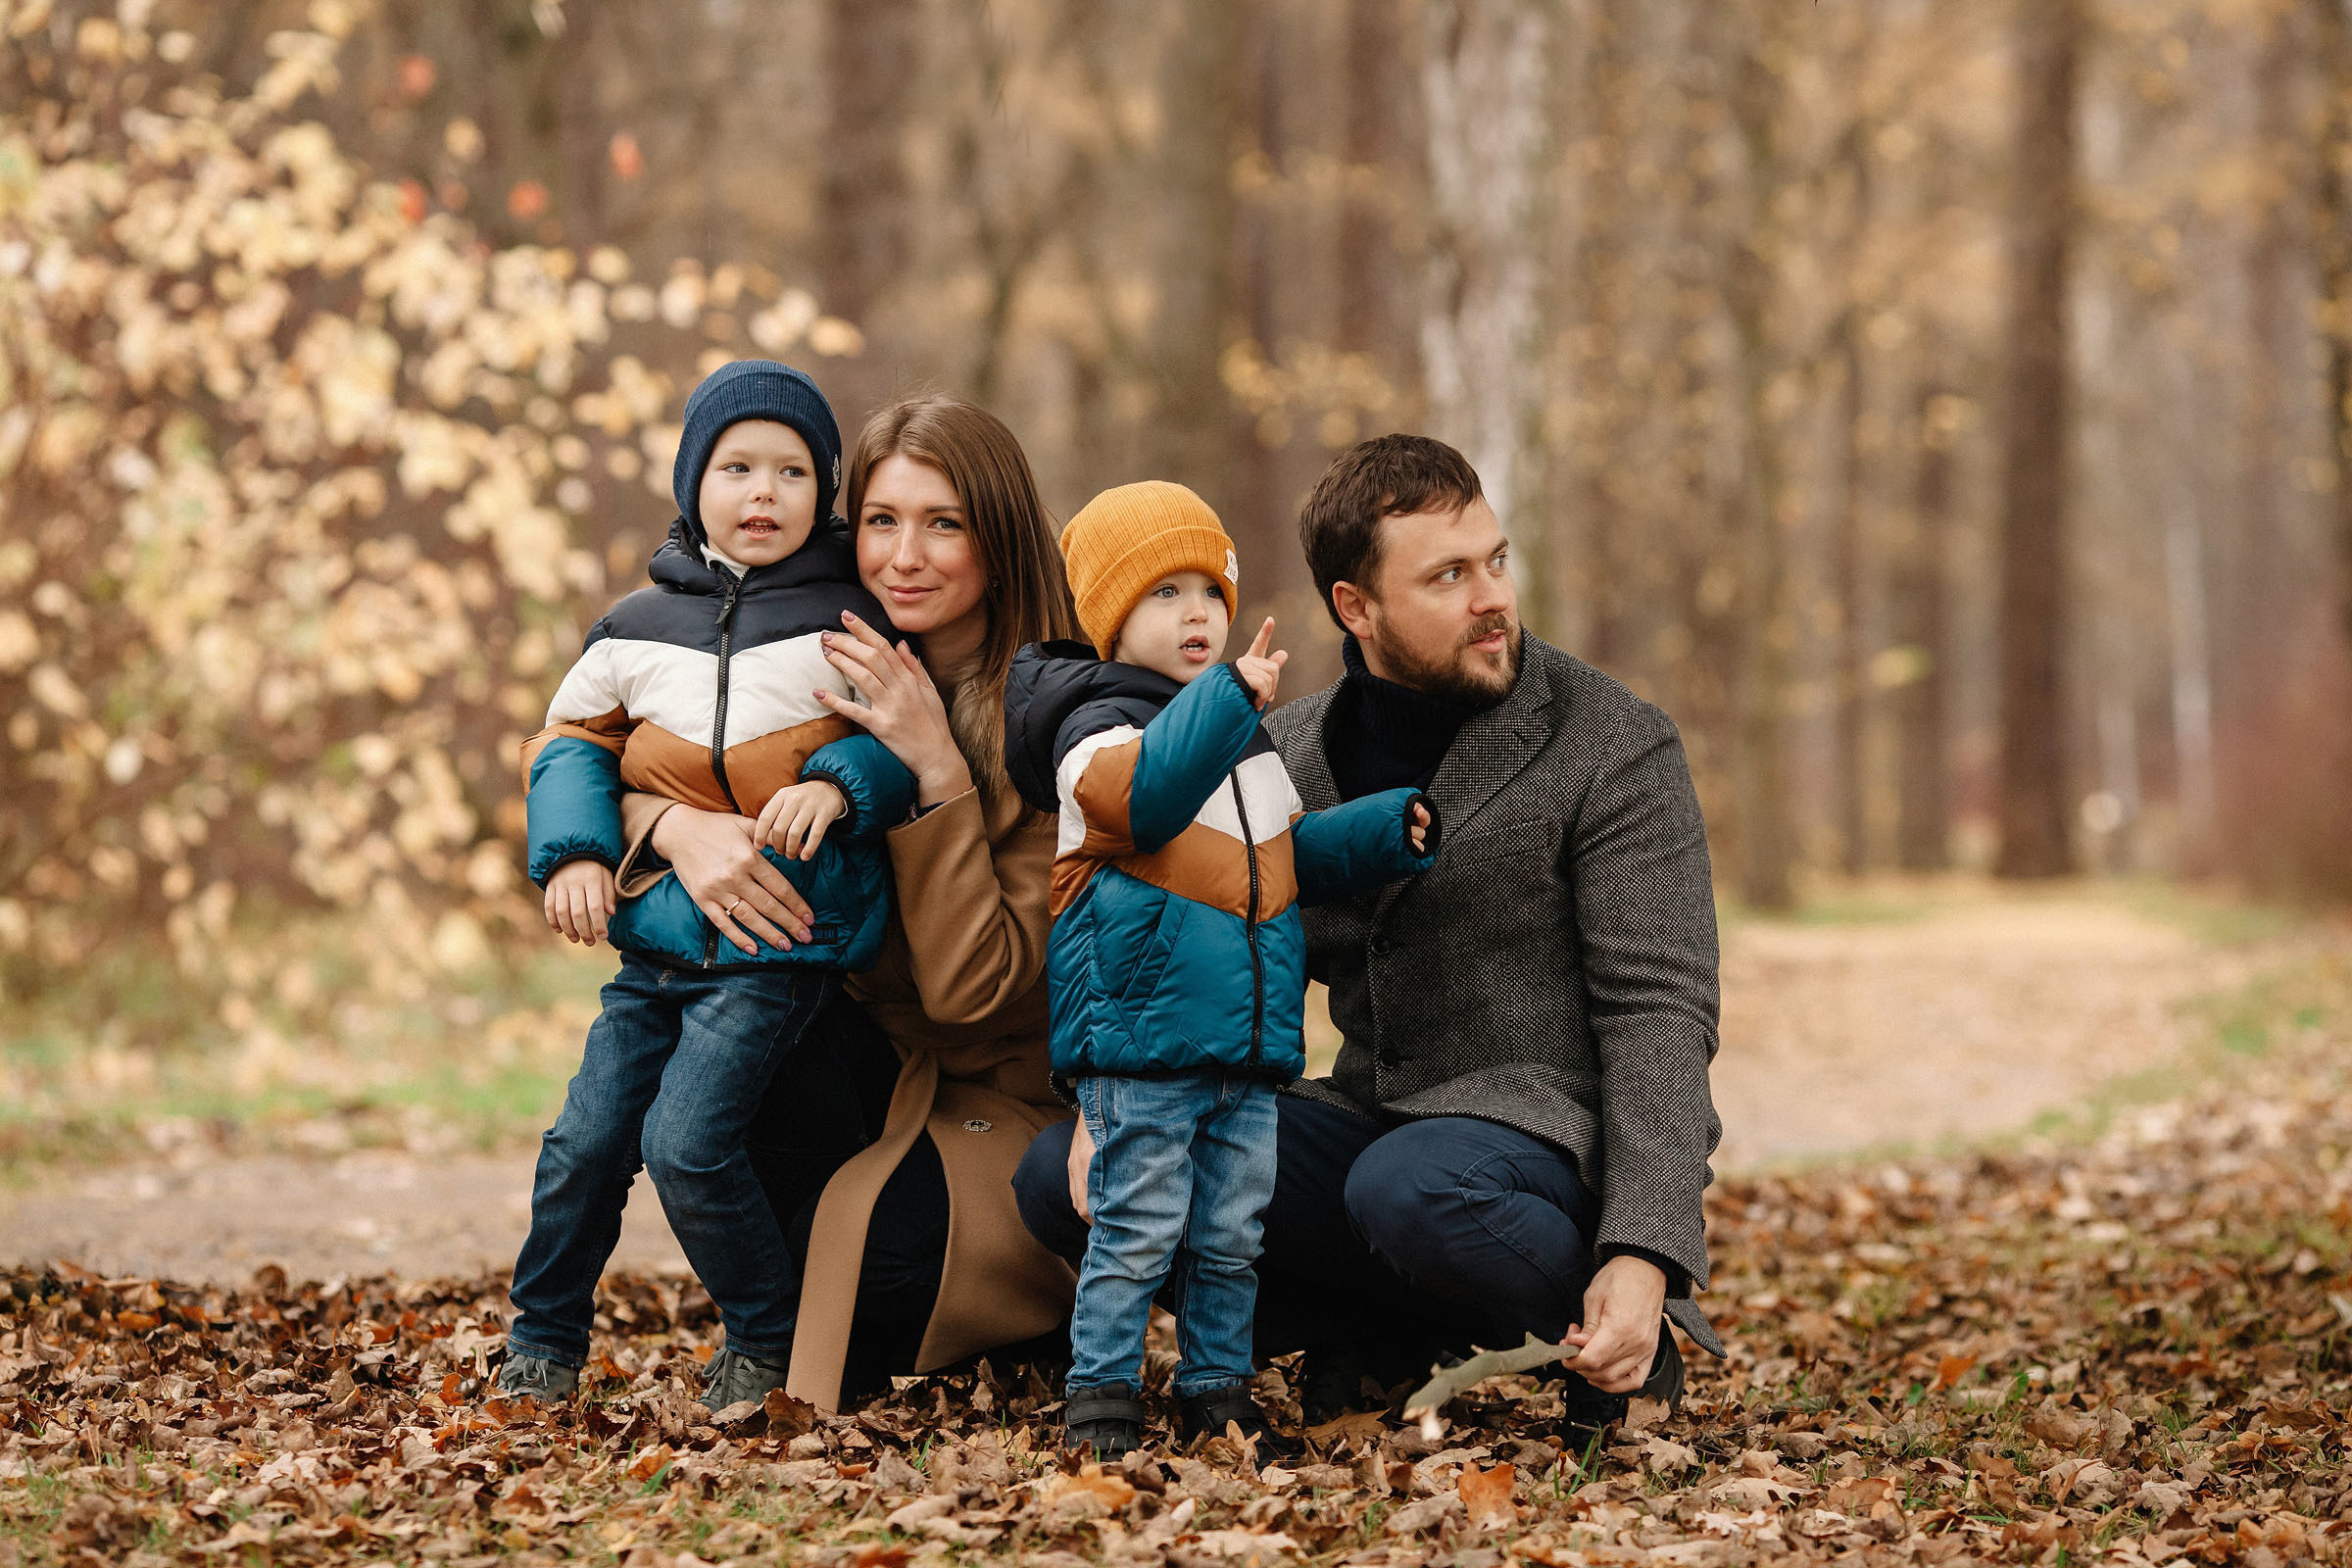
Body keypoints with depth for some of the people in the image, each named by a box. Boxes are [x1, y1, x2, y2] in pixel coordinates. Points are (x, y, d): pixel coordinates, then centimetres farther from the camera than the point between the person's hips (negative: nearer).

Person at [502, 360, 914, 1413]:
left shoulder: (851, 622, -2)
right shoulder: (638, 625, 6)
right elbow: (572, 736, 15)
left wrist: (838, 786, -17)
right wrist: (574, 851, 0)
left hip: (783, 941, -4)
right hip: (658, 934, 4)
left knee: (685, 1140, -14)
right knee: (584, 1142, 3)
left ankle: (767, 1341, 6)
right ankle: (542, 1346, 21)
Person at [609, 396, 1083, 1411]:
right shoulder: (837, 670, -3)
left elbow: (970, 986, -23)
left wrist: (936, 770, -30)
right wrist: (679, 825, -25)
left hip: (1005, 1099, -4)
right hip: (863, 1056, 4)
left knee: (880, 1254, -32)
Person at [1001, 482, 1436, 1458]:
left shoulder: (1244, 742, 19)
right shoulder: (1099, 726, -8)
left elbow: (1293, 856, 28)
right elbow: (1143, 795, -31)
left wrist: (1390, 830, 14)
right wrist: (1230, 696, -38)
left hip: (1248, 1044, 7)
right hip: (1140, 1033, -7)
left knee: (1231, 1234, 11)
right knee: (1138, 1230, -6)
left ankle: (1216, 1388, 22)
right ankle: (1099, 1395, 4)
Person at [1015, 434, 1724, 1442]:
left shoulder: (1615, 748, -8)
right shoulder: (1288, 753, 7)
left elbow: (1659, 1015, -13)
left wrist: (1645, 1256, -26)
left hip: (1552, 1131, -5)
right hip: (1372, 1121, 5)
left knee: (1411, 1190, -40)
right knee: (1059, 1178, -11)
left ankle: (1606, 1336, -9)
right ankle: (1396, 1332, -3)